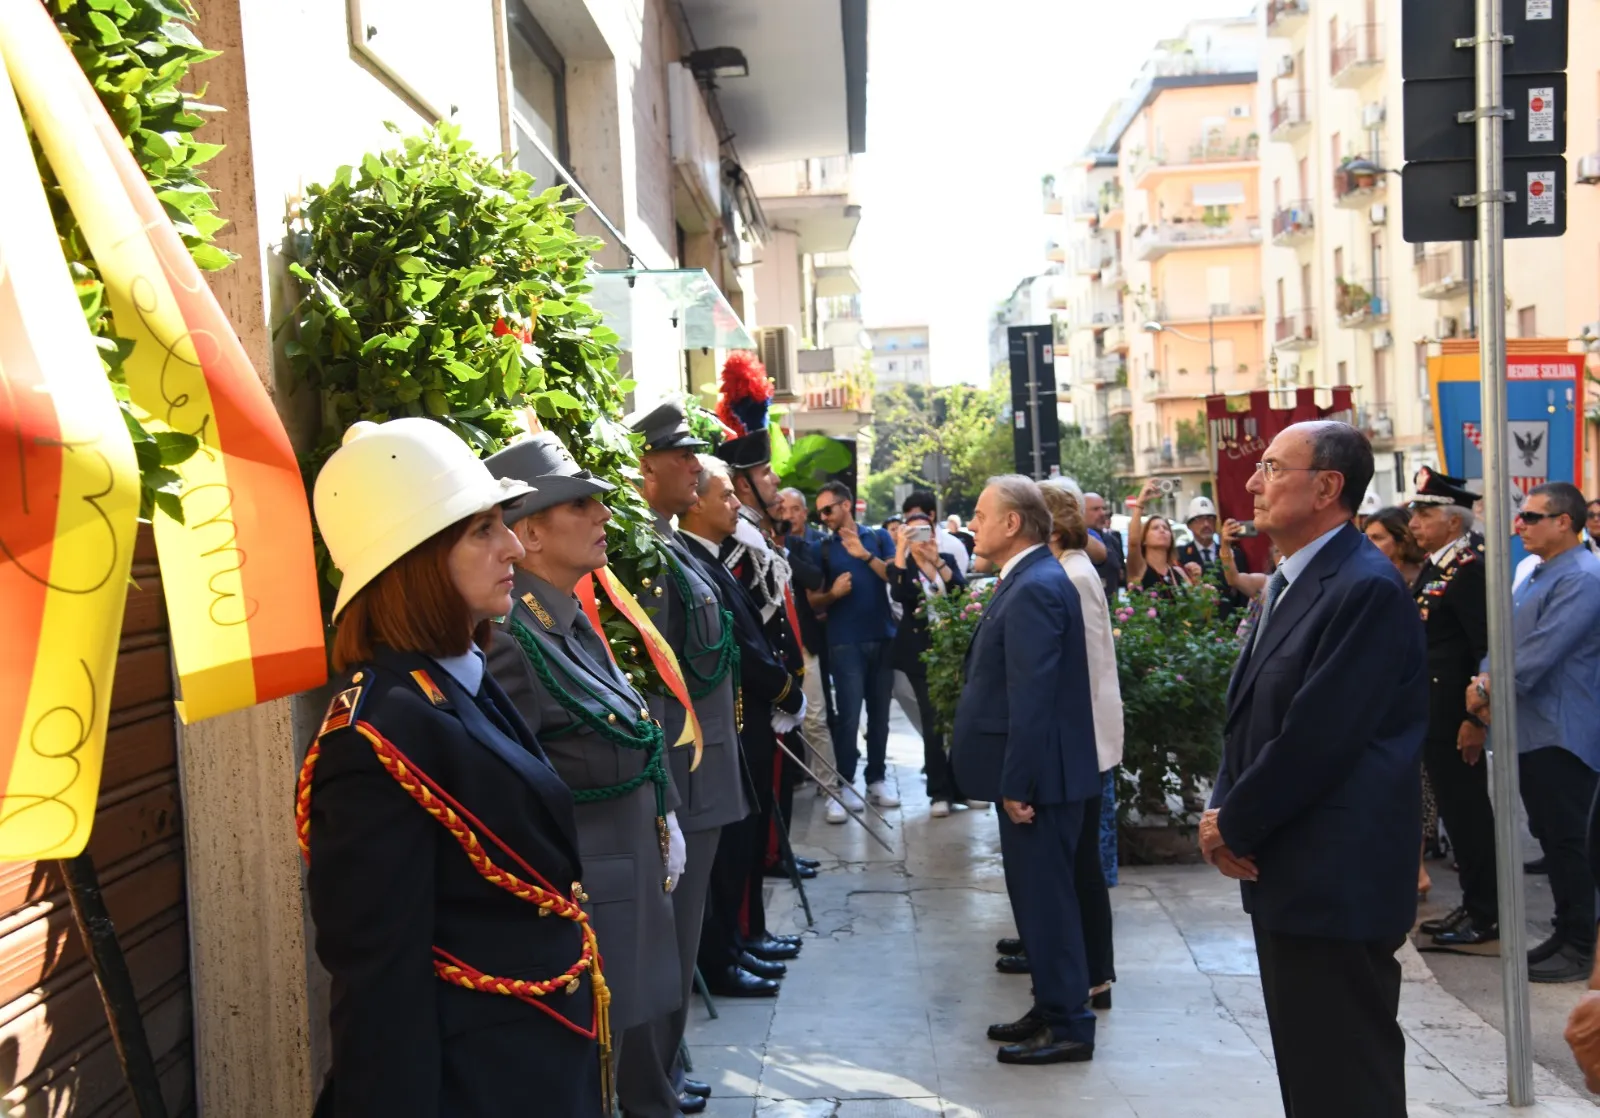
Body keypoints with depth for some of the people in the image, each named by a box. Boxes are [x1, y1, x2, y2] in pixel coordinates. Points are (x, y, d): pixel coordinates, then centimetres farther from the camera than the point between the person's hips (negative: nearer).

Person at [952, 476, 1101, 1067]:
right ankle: (1052, 1008, 29)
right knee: (1039, 891, 18)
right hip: (1035, 769, 10)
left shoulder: (1034, 587, -20)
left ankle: (1068, 1027, 11)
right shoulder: (1030, 578, 11)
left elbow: (1032, 697, -24)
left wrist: (1017, 783, -22)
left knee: (1045, 894, 0)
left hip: (1039, 773, -10)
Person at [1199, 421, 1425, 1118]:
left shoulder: (1367, 589, -18)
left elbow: (1317, 734, -22)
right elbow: (1250, 715, 15)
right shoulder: (1288, 583, 14)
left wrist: (1235, 825, -11)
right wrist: (1224, 809, -1)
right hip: (1287, 875, 10)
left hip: (1338, 881, -9)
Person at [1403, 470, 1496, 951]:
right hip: (1433, 714, 9)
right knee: (1455, 810, 15)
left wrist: (1475, 719, -21)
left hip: (1455, 717, -9)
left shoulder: (1470, 569, -15)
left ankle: (1485, 915, 10)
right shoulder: (1434, 569, 14)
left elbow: (1487, 648, -20)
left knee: (1468, 811, 0)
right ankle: (1473, 905, 25)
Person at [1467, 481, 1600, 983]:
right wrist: (1486, 679, -1)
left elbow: (1540, 654, -22)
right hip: (1532, 729, 10)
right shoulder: (1536, 576, 15)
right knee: (1549, 836, 15)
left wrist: (1488, 688, -12)